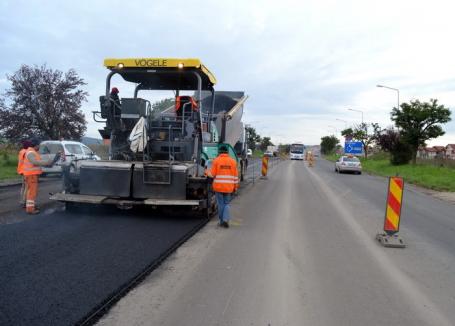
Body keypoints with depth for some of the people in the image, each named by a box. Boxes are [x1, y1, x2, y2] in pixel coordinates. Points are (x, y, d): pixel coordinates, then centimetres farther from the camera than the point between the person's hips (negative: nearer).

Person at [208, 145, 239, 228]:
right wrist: (235, 187, 13)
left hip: (218, 186, -2)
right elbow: (235, 175, 5)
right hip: (229, 187, 2)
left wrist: (207, 172, 17)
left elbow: (212, 174, -5)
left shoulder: (216, 160, -5)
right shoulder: (232, 161, 3)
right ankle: (225, 220, -4)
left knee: (220, 204, 9)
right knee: (227, 204, 12)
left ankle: (222, 221, 15)